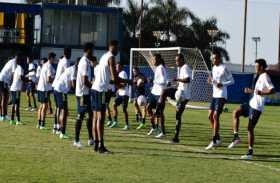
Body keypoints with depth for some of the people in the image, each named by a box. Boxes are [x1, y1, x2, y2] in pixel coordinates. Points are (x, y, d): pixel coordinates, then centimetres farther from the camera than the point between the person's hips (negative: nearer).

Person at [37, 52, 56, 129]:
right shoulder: (50, 67, -14)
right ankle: (42, 124, -6)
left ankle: (39, 123, 16)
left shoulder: (44, 65, 14)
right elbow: (49, 80, -18)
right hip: (45, 88, -9)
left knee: (41, 105, 14)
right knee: (45, 106, -5)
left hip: (40, 87, 9)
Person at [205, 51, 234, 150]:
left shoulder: (224, 68, -11)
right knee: (210, 116, 7)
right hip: (215, 95, 9)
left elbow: (232, 81, -10)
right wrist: (211, 81, 1)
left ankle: (214, 141, -12)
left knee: (215, 116, -13)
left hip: (221, 96, -9)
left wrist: (222, 84, -24)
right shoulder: (214, 68, 13)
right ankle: (218, 139, 17)